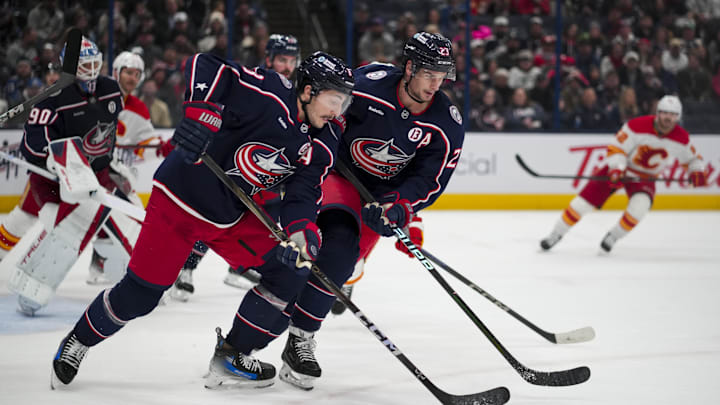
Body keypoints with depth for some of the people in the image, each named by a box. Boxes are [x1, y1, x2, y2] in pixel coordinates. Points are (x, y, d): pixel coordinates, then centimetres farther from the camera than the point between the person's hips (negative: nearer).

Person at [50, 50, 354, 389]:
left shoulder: (321, 144, -2)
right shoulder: (270, 97, -24)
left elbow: (303, 192, -6)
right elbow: (203, 66, -28)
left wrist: (301, 230, -26)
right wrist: (201, 112, -42)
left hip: (232, 216, 7)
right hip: (180, 199, -7)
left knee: (292, 268, -4)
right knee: (138, 295, -4)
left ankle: (230, 355, 9)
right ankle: (77, 342, 25)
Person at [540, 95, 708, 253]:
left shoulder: (681, 138, -14)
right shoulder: (637, 126, -25)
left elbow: (693, 157, 3)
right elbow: (616, 148, -20)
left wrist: (697, 172, -18)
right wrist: (616, 170, -36)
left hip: (645, 177, 2)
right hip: (620, 169, -2)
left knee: (640, 205, -29)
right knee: (584, 201, -8)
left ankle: (613, 237, -4)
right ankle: (556, 234, 10)